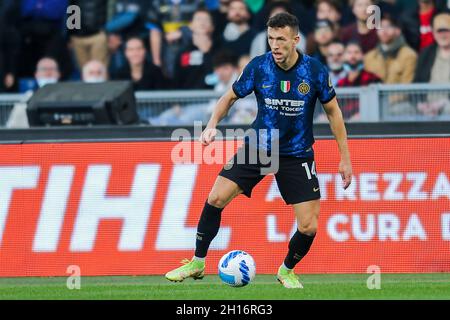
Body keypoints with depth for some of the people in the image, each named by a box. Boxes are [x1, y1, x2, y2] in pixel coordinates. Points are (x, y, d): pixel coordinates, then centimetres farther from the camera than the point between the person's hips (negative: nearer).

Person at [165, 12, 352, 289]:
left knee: (309, 227, -8)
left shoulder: (315, 71, -14)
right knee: (216, 198, -12)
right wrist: (212, 125, -13)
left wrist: (345, 158, -2)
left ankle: (287, 270, 23)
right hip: (258, 146, 1)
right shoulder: (258, 67, -11)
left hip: (297, 155, -1)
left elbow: (333, 111, -2)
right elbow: (231, 97, 4)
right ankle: (198, 264, 6)